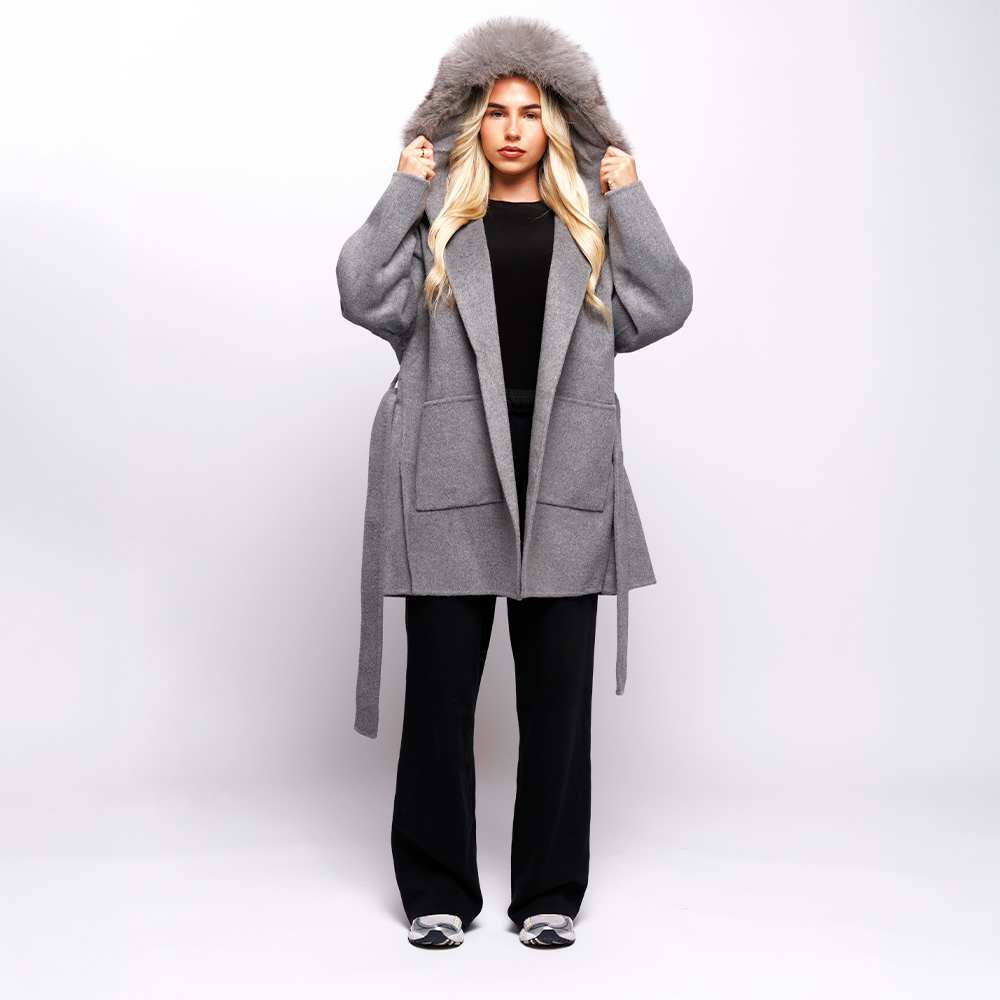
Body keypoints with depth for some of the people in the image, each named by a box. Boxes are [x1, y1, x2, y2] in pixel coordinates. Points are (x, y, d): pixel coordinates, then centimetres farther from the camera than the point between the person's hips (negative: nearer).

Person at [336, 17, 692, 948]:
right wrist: (403, 189, 2)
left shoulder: (593, 219, 16)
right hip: (451, 474, -1)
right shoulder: (435, 216, 12)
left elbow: (664, 306, 3)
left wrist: (630, 197, 5)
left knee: (558, 689, 5)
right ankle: (437, 890, 17)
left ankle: (550, 891, 19)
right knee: (439, 686, 2)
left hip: (564, 477, 1)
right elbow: (363, 295, -2)